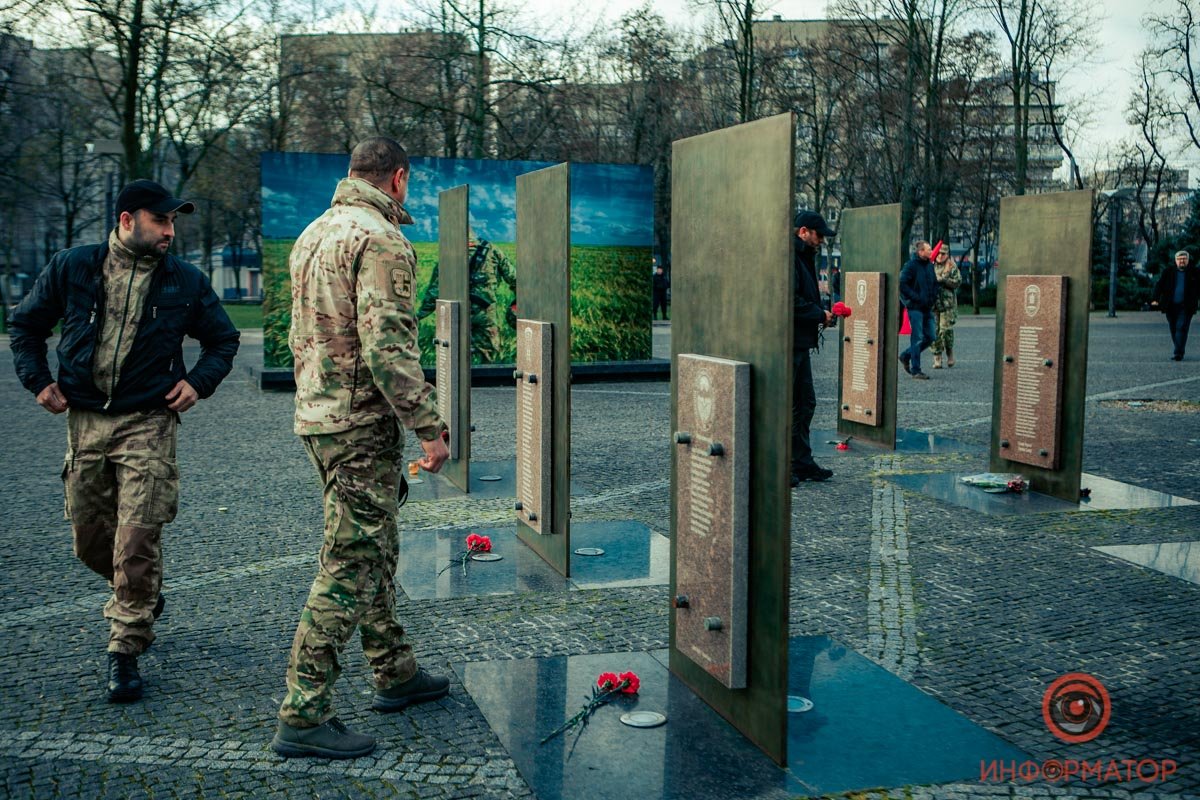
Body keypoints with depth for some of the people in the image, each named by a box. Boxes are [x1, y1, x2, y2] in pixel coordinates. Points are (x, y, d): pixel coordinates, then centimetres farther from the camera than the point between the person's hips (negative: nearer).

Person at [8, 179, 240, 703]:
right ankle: (143, 600, 39)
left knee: (136, 541, -9)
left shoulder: (185, 282, 2)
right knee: (89, 538, 11)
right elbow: (26, 325, 14)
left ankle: (125, 650, 3)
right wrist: (39, 381, 3)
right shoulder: (71, 268, 3)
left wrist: (198, 382, -3)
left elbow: (224, 340, 13)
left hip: (148, 424, -2)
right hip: (84, 421, 3)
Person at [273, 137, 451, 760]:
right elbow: (387, 346, -24)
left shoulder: (314, 233, 15)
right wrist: (429, 426, -20)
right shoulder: (380, 240, -15)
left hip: (317, 417, 10)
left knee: (375, 550, 19)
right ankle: (302, 715, -1)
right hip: (361, 426, -10)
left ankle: (395, 673, 31)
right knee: (350, 567, -5)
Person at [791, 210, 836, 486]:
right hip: (788, 342, -11)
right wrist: (820, 315, -12)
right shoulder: (789, 258, -16)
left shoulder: (802, 257, 18)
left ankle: (802, 462, 24)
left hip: (800, 343, 11)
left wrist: (821, 314, 7)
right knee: (786, 405, -4)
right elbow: (792, 302, -24)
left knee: (805, 402, 16)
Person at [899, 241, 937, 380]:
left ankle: (906, 356, 25)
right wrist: (915, 298, -18)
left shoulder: (930, 265, 12)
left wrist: (934, 297, 8)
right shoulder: (911, 265, -10)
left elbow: (935, 283, 24)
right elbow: (902, 284, -16)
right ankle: (915, 370, 0)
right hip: (915, 307, -7)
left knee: (929, 337, 7)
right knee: (918, 338, -6)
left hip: (928, 308, 7)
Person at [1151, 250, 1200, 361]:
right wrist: (1156, 300, -10)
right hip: (1170, 306, 2)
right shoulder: (1168, 272, 7)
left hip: (1186, 307, -2)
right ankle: (1179, 350, 23)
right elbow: (1159, 285, 3)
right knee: (1173, 330, 8)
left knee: (1181, 328, -12)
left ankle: (1178, 353, -12)